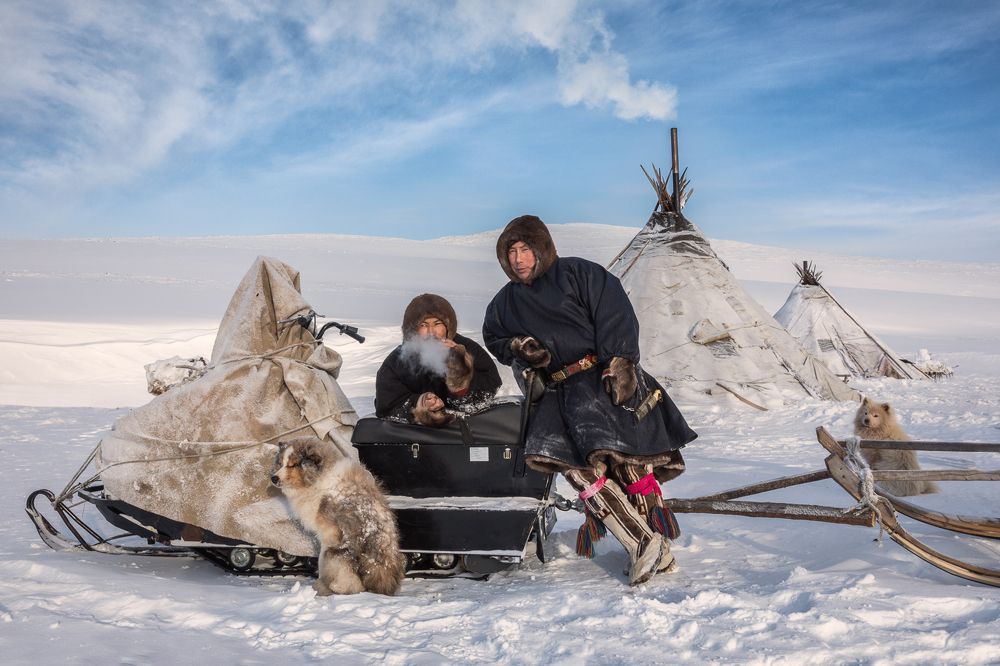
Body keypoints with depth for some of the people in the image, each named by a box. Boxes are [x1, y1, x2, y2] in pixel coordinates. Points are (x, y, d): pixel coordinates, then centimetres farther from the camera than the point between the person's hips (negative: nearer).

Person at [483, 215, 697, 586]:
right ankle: (643, 544, -24)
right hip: (555, 391, 3)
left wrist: (618, 363, -13)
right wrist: (516, 346, 11)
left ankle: (657, 536, -25)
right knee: (568, 456, -23)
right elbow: (492, 339, 34)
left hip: (601, 375, -3)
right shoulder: (504, 304, 21)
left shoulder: (577, 273, 6)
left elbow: (616, 317, -1)